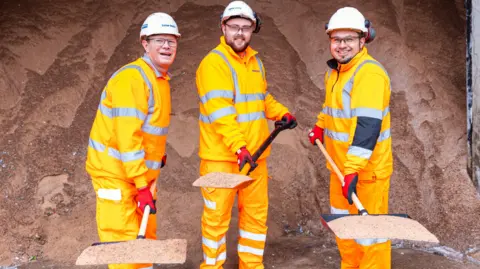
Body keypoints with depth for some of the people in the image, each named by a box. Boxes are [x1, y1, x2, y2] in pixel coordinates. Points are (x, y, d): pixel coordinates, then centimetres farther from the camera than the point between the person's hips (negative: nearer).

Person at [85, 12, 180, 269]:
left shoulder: (161, 79, 11)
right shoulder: (132, 78, -19)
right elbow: (127, 136, -24)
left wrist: (158, 153, 14)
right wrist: (142, 185, -24)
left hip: (140, 171, 9)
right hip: (114, 171, -9)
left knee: (146, 235, 15)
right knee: (125, 240, -7)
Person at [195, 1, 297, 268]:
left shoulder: (256, 61, 12)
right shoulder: (214, 62, -12)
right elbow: (220, 111, -23)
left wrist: (282, 113, 10)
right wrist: (239, 147, -32)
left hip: (255, 153, 7)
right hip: (222, 156, -7)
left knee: (257, 213, 14)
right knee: (217, 216, 4)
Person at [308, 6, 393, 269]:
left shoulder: (369, 73, -20)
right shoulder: (334, 71, 10)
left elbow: (368, 125, -30)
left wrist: (353, 169, -35)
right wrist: (321, 127, 13)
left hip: (366, 169, -9)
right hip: (341, 166, 9)